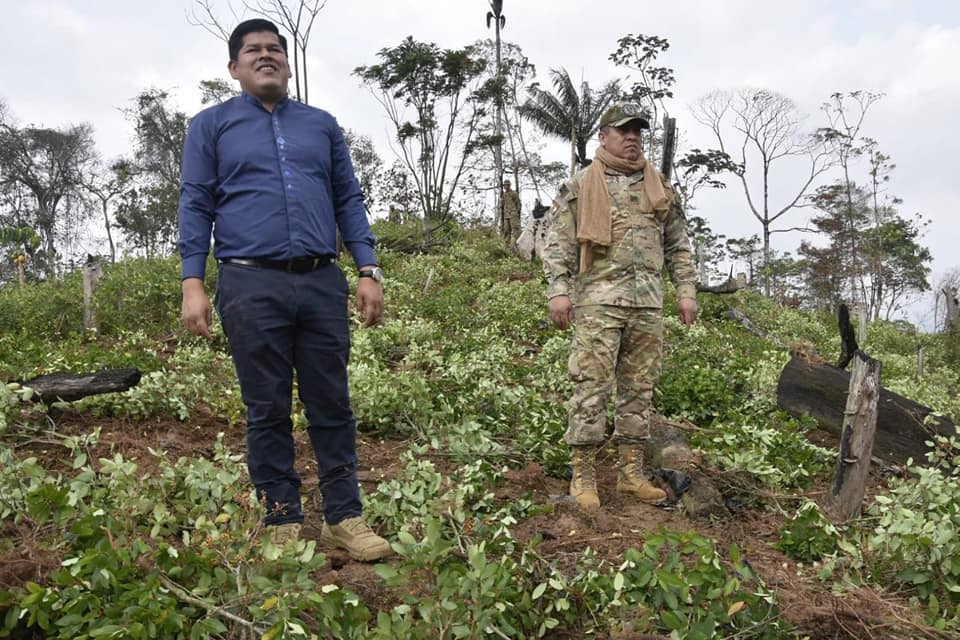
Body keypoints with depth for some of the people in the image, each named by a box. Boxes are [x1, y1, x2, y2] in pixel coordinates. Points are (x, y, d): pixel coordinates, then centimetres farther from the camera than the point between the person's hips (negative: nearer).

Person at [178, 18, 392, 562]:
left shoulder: (322, 125, 18)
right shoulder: (211, 125, 13)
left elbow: (349, 201, 14)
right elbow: (196, 206, 6)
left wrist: (370, 272, 4)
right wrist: (193, 285, -5)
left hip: (322, 283, 2)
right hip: (252, 286, -2)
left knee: (333, 405, 3)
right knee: (268, 411, 3)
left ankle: (345, 518, 12)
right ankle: (284, 522, 14)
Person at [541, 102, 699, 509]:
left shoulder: (660, 187, 18)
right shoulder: (580, 186, 5)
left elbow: (678, 245, 20)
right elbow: (558, 243, -1)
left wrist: (686, 290, 11)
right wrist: (558, 290, -11)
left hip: (648, 302, 5)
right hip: (599, 299, -5)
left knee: (640, 388, 8)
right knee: (592, 386, -7)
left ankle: (631, 472, 17)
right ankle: (583, 476, 1)